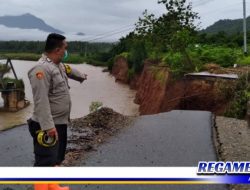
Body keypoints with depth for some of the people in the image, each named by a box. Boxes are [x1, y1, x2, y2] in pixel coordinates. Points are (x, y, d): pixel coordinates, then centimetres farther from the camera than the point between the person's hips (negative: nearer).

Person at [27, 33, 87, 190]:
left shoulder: (58, 65, 11)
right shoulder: (42, 69, -22)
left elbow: (69, 70, 36)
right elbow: (41, 101, -28)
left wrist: (81, 76, 55)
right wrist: (48, 126, -31)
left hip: (61, 123, 11)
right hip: (48, 127, -11)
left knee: (56, 159, 22)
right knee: (45, 162, -5)